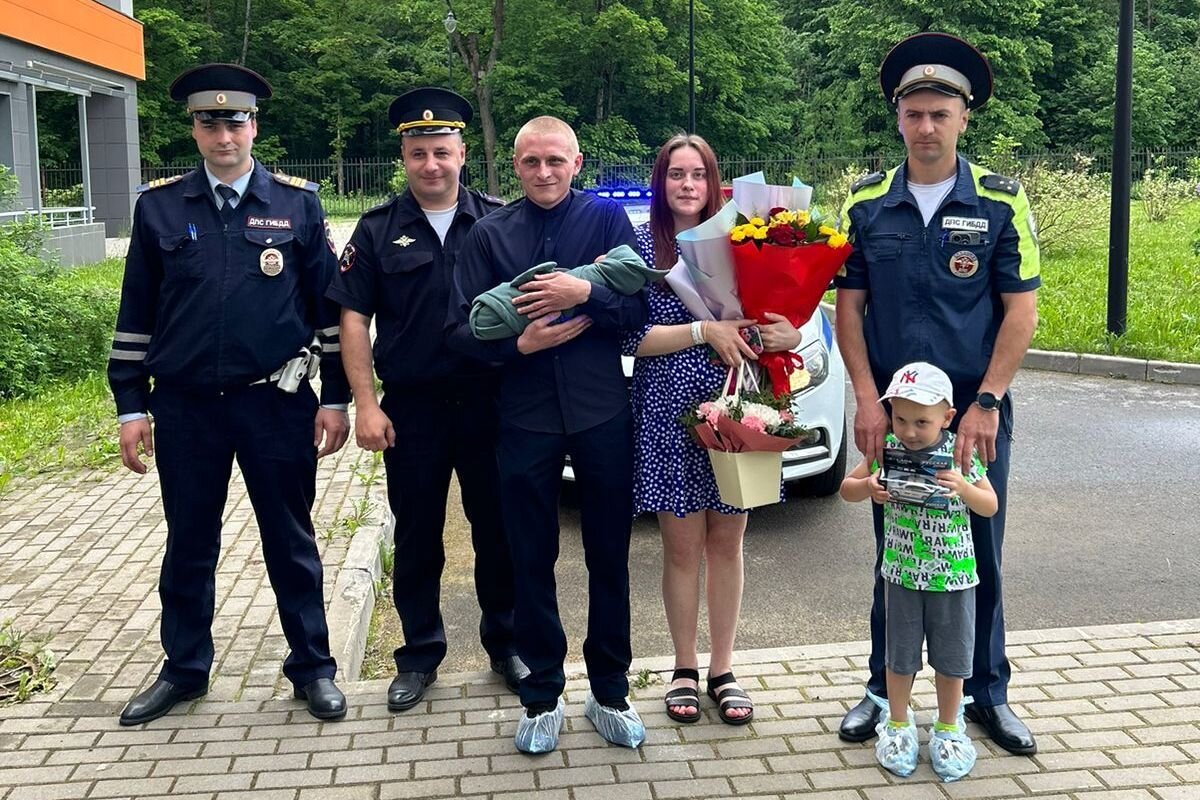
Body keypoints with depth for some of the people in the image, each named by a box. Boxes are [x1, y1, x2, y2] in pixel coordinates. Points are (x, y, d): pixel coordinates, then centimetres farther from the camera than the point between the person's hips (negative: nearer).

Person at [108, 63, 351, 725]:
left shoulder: (298, 202, 0)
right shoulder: (158, 205, 3)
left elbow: (330, 305, 2)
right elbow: (136, 314, 6)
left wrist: (335, 398, -1)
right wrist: (131, 407, 3)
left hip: (276, 403, -1)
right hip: (185, 407, 2)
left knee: (291, 542, 9)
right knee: (189, 544, 14)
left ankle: (312, 667, 23)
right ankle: (184, 669, 31)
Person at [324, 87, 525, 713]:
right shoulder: (378, 230, 3)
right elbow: (353, 318, 1)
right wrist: (366, 404, -6)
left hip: (488, 402, 0)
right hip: (411, 408, 0)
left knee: (498, 530, 9)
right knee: (416, 537, 10)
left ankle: (504, 643, 26)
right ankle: (420, 654, 25)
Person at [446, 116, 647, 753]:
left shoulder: (607, 218, 2)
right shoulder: (489, 234, 5)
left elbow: (640, 307, -6)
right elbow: (461, 329, 0)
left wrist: (586, 292, -23)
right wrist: (519, 343, -17)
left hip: (602, 413, 0)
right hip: (525, 418, 1)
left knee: (609, 557, 9)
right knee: (532, 562, 9)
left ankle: (609, 692, 25)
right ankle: (542, 696, 24)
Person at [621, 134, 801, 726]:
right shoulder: (640, 245, 0)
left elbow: (766, 318, 9)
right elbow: (632, 338, -8)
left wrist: (788, 336, -14)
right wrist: (705, 332, -19)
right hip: (669, 416, -2)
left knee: (726, 543, 9)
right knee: (682, 547, 7)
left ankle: (723, 671, 22)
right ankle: (685, 670, 23)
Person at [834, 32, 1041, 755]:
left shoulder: (1002, 202, -2)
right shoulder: (866, 204, 2)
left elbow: (1022, 309, -4)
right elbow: (849, 306, 3)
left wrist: (986, 404, -12)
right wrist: (867, 399, -7)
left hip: (976, 413, -1)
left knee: (981, 557, 9)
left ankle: (988, 693, 26)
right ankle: (884, 690, 25)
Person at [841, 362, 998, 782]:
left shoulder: (961, 453, -12)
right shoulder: (887, 449, -8)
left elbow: (991, 506, -7)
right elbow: (847, 487, 0)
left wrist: (963, 487, -27)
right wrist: (868, 487, -23)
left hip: (953, 574, -1)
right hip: (902, 572, 1)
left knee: (951, 655, 13)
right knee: (900, 655, 14)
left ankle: (948, 728, 32)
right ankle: (897, 725, 32)